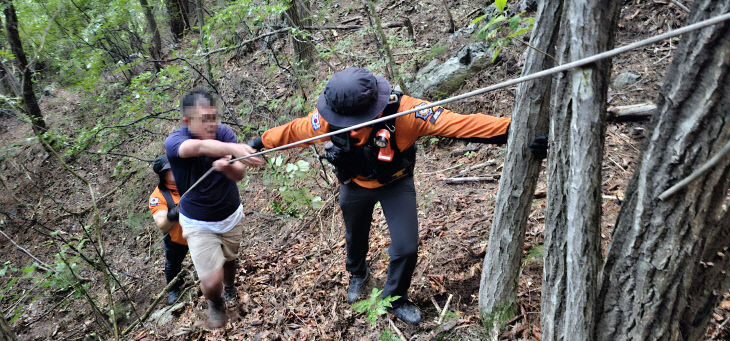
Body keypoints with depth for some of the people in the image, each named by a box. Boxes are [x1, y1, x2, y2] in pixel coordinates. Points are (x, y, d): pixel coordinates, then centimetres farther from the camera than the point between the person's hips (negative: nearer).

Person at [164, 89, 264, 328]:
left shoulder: (223, 132, -15)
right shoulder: (174, 142, -25)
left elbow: (240, 174, -22)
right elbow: (201, 147, -48)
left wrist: (227, 167, -46)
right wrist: (234, 149, -66)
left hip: (231, 216, 3)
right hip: (199, 224, -3)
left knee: (229, 259, 25)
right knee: (212, 282, -6)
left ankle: (230, 286, 62)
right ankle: (215, 303, 32)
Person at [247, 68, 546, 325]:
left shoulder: (400, 110, -41)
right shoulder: (325, 119, -33)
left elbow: (458, 123, -46)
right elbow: (291, 131, -11)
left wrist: (510, 130, -53)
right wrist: (260, 142, 1)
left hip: (395, 183, -2)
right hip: (355, 186, 2)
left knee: (406, 247, -5)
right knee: (355, 237, 25)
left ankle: (395, 299, 28)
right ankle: (358, 274, 62)